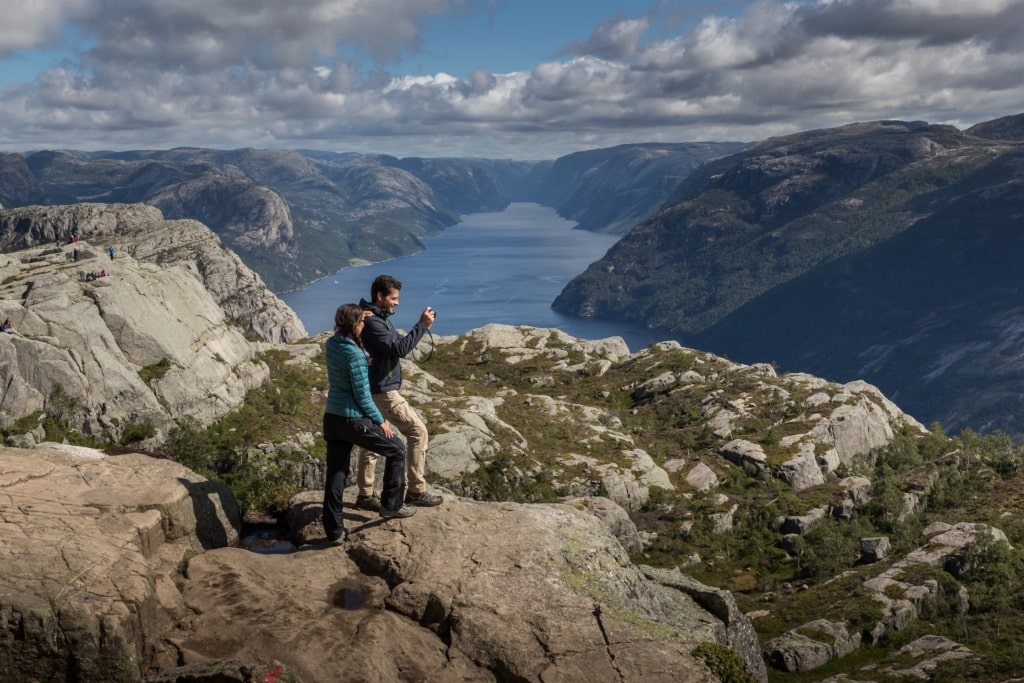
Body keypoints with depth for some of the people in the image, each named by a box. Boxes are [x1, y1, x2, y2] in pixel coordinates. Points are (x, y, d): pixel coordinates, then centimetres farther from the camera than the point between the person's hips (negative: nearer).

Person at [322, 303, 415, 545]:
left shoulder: (330, 344, 3)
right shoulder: (355, 354, -20)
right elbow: (362, 395, -16)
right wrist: (381, 421, -6)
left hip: (331, 417, 8)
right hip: (353, 420, -8)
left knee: (336, 475, 11)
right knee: (396, 449, 13)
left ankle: (334, 530, 16)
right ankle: (391, 504, 19)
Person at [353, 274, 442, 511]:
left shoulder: (377, 319, 13)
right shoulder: (372, 323, -19)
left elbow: (396, 344, 9)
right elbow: (399, 349, -24)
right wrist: (422, 326, -20)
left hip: (373, 390, 10)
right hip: (383, 391, -10)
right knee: (417, 432, -4)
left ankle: (365, 495, 18)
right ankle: (416, 491, 1)